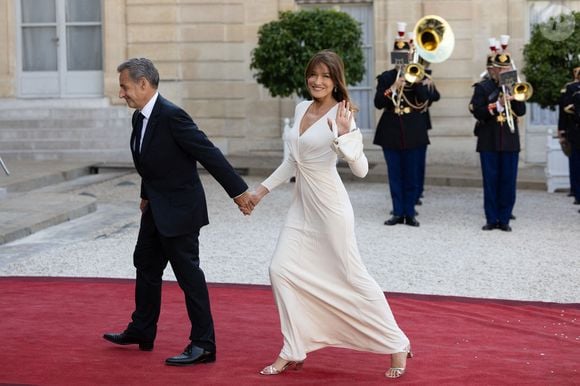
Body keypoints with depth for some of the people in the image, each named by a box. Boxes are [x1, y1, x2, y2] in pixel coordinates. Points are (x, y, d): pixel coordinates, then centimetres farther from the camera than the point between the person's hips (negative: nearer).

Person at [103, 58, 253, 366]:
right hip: (157, 210, 10)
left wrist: (238, 191, -22)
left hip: (179, 210, -10)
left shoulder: (171, 116, -23)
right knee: (146, 265, 19)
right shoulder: (140, 117, 5)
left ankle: (203, 344, 4)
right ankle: (142, 331, 34)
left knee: (188, 274, -4)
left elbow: (209, 154, -22)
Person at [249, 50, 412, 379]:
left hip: (329, 207, -7)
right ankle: (294, 351, 10)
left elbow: (361, 170, -22)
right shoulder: (302, 108, 7)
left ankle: (397, 345, 14)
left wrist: (345, 133, -35)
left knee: (352, 276, -1)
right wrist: (263, 189, 18)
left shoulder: (341, 115, -14)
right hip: (302, 205, 7)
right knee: (281, 269, 1)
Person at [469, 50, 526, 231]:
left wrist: (514, 97, -13)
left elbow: (521, 111, 3)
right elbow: (478, 112, -9)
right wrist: (497, 104, -19)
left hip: (510, 142, 2)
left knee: (508, 182, 1)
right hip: (489, 143, -2)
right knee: (491, 182, 1)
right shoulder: (482, 87, 2)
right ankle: (491, 219, 7)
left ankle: (504, 219, 8)